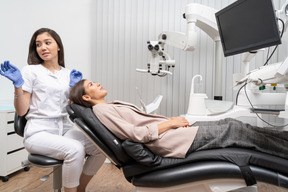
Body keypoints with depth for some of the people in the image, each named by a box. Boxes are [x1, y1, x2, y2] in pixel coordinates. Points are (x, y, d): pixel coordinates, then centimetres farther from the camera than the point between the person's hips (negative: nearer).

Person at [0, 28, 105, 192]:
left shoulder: (68, 74, 12)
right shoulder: (31, 71, 1)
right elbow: (21, 111, -3)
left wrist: (74, 87, -1)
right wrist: (18, 84, -15)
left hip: (64, 129, 5)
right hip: (39, 132, -4)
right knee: (75, 149, -32)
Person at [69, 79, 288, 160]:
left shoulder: (114, 104, 18)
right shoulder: (102, 111, -9)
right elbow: (137, 134, -19)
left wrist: (172, 119, 3)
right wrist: (171, 122, -13)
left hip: (171, 130, 8)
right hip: (168, 141, -8)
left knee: (229, 123, 5)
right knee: (234, 130, -4)